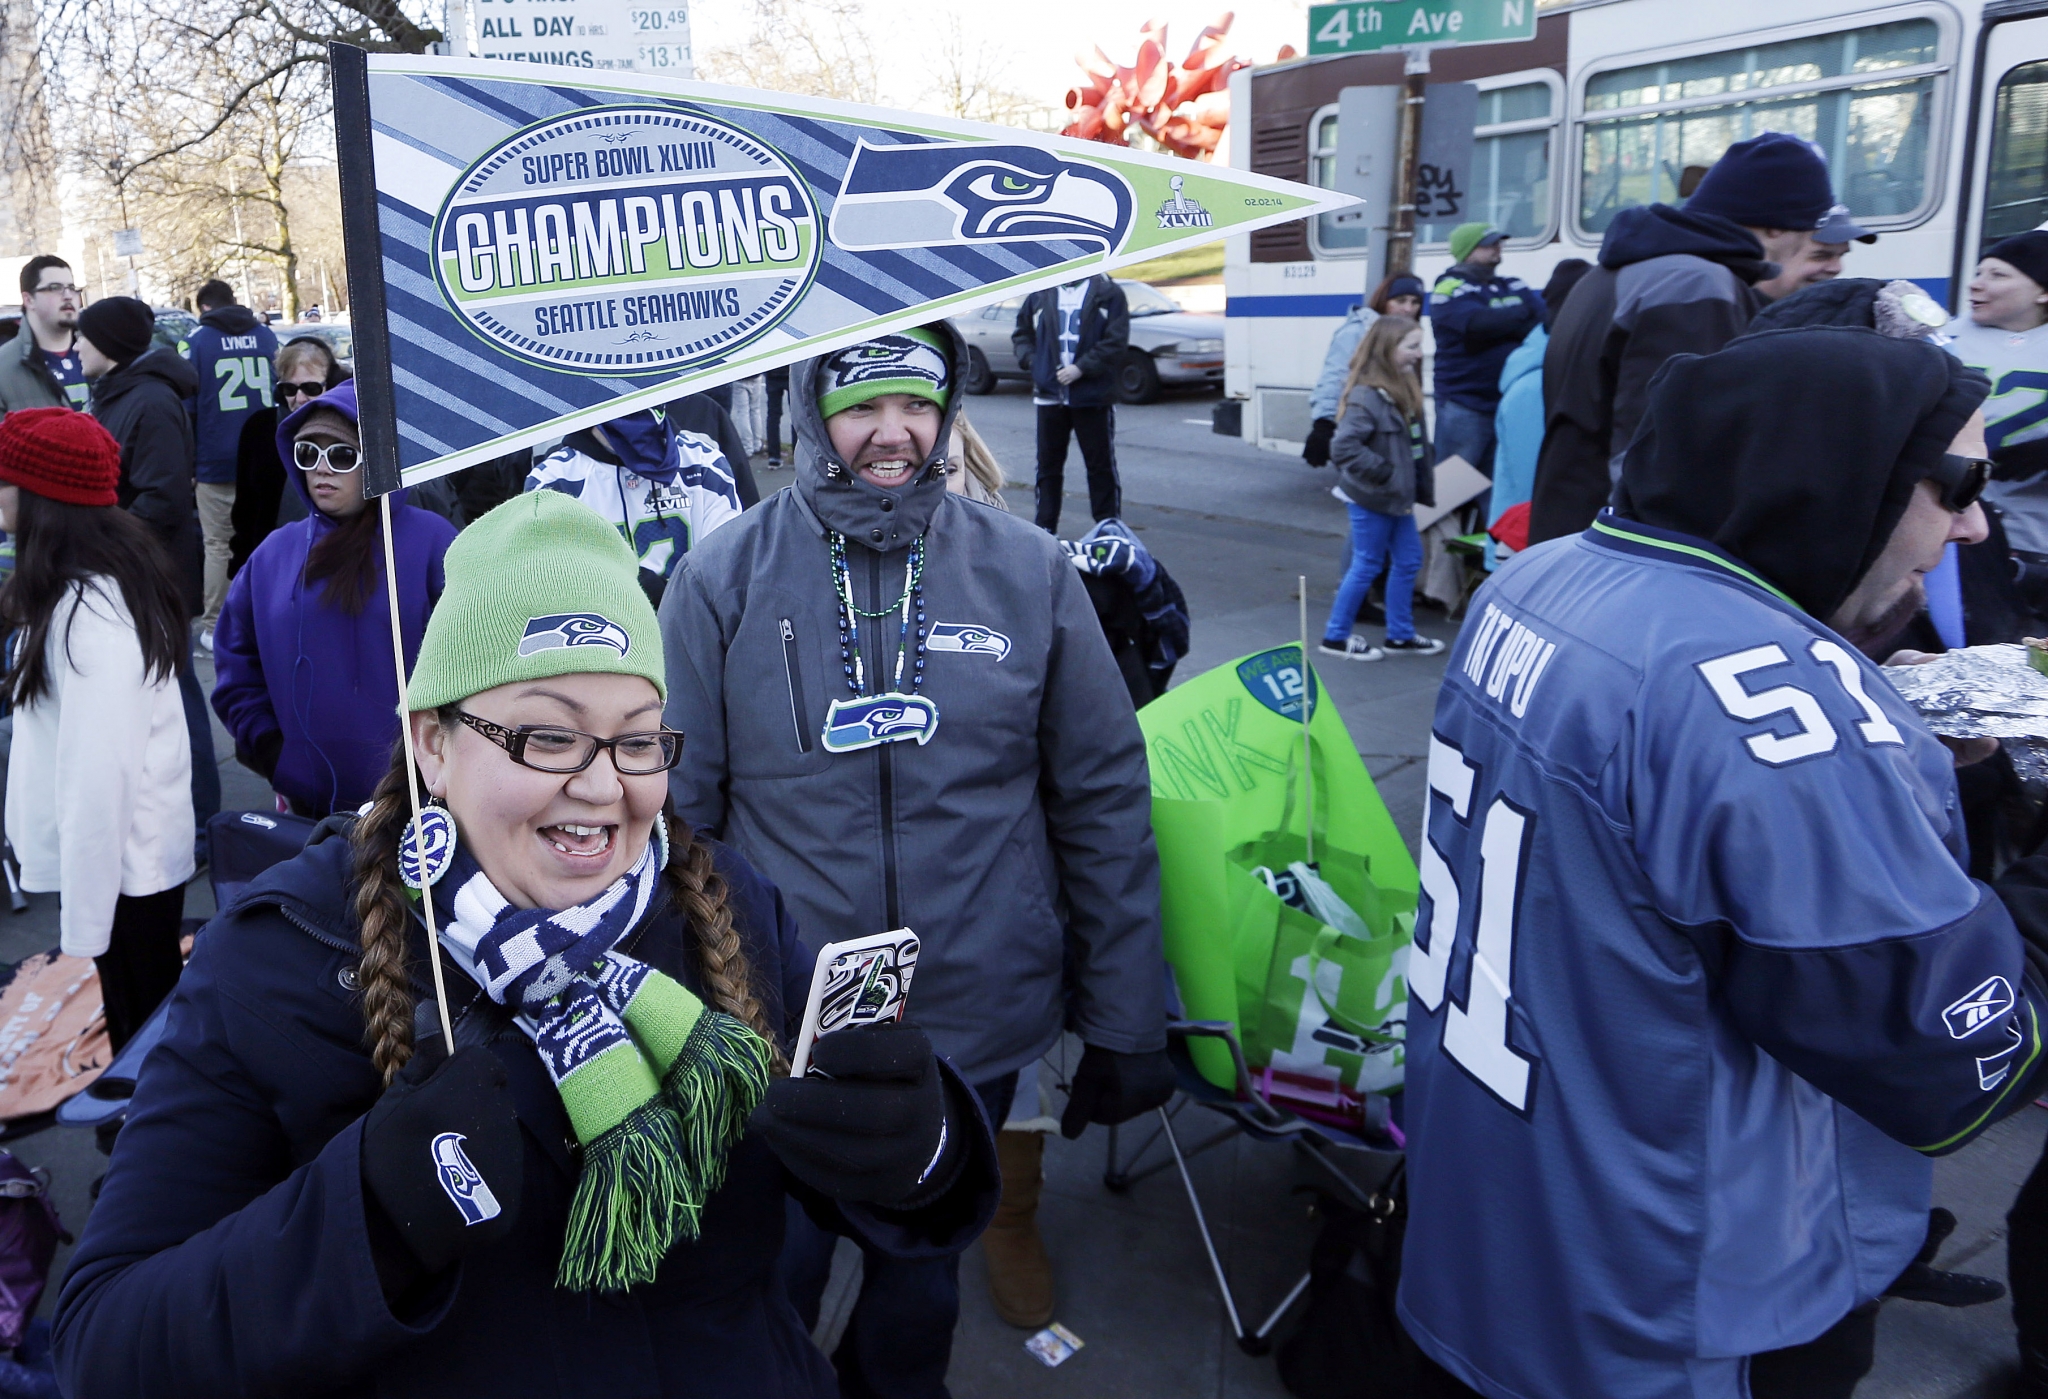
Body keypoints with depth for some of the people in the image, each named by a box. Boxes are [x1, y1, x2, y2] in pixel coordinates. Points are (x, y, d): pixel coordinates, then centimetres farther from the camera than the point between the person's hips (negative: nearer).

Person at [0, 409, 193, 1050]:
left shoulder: (88, 612, -23)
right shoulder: (110, 577, 6)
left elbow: (98, 772, -24)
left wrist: (83, 925, -20)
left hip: (119, 866, -9)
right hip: (142, 852, 9)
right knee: (154, 1027, 21)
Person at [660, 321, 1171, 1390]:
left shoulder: (1030, 573, -4)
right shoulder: (723, 581, -6)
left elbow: (1104, 805, -1)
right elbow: (676, 814, -1)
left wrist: (1126, 1023, 1)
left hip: (981, 1028, 1)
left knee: (921, 1283, 21)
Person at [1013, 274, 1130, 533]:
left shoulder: (1108, 293, -2)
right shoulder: (1041, 294, 10)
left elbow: (1116, 341, -9)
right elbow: (1021, 333, 18)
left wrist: (1081, 368, -16)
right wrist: (1031, 360, -1)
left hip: (1093, 397, -3)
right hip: (1049, 394, 4)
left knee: (1101, 465, 1)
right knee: (1048, 465, 9)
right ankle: (1045, 528, 17)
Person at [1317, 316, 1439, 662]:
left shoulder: (1403, 391, 8)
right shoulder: (1366, 397, -22)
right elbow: (1343, 448, -31)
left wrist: (1424, 485, 11)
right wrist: (1383, 472, -26)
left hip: (1398, 498, 9)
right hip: (1370, 501, -9)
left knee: (1409, 561, 15)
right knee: (1367, 566, 1)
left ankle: (1400, 635, 28)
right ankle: (1336, 637, 16)